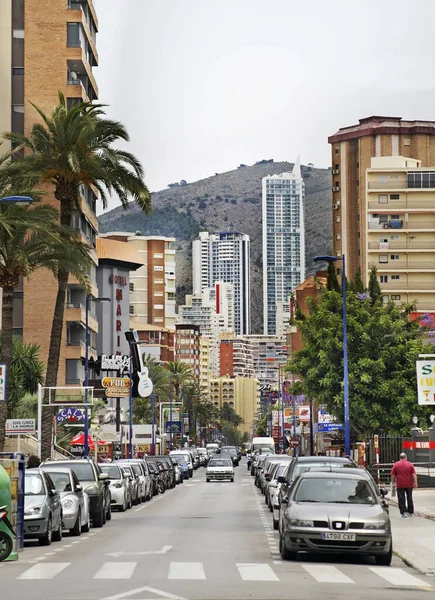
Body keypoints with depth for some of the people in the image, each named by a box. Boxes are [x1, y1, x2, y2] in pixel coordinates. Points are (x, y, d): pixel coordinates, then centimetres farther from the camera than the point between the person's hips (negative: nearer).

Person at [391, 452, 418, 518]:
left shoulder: (396, 464, -1)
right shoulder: (410, 464, 1)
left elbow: (393, 475, 1)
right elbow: (414, 474, -4)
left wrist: (393, 482, 12)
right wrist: (415, 482, -3)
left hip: (400, 485, -2)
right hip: (409, 484, 2)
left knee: (401, 499, -1)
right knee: (409, 498, 13)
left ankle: (403, 512, -10)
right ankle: (410, 512, 18)